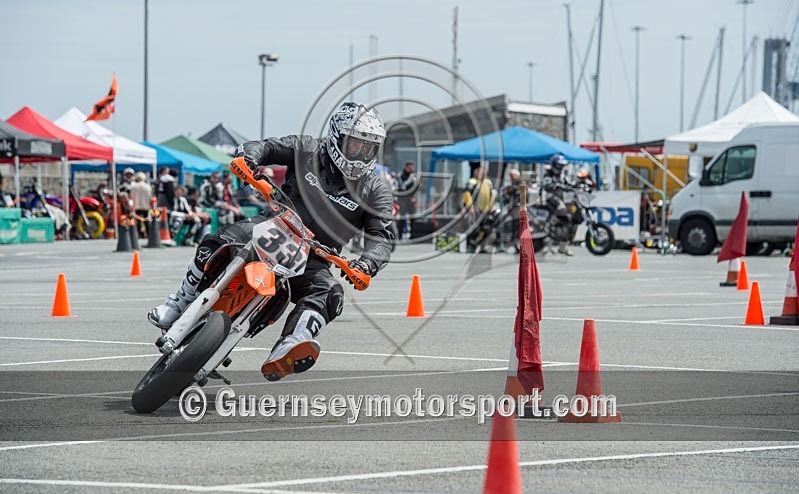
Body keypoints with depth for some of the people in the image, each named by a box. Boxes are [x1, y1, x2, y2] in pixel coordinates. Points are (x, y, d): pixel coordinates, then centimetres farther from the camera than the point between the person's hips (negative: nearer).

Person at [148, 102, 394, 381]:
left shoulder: (375, 192, 0)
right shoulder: (308, 151, 2)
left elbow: (382, 238, -8)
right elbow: (267, 147, 2)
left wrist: (367, 263, -31)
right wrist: (249, 154, -25)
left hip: (313, 260, 0)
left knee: (328, 293, -33)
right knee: (218, 243, -28)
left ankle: (282, 356, -56)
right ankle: (177, 307, -9)